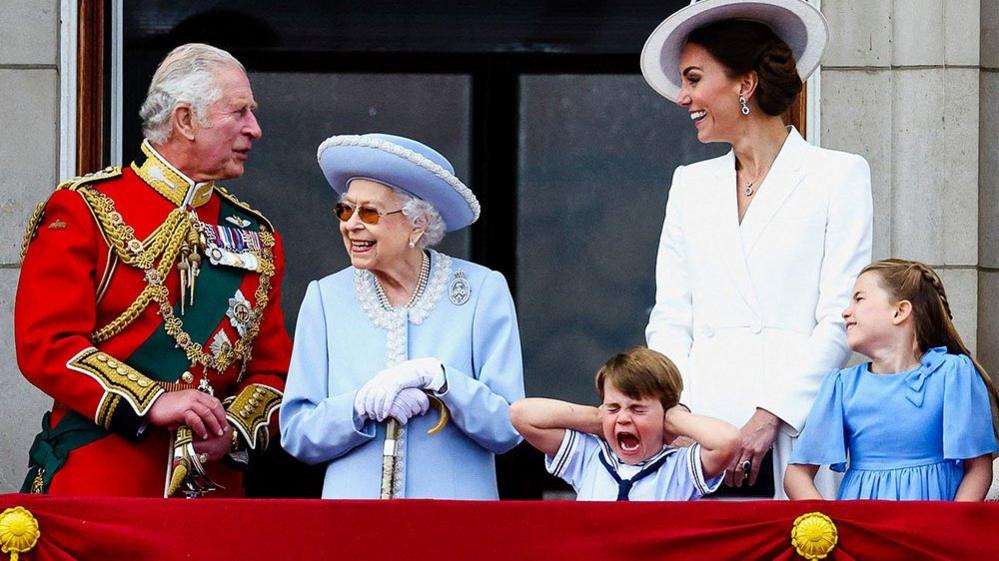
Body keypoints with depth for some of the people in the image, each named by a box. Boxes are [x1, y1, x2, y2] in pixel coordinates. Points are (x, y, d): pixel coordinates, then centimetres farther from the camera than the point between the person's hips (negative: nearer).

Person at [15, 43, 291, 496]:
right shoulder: (84, 209, 0)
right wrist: (152, 403, -19)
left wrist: (233, 429, -8)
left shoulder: (255, 237, 15)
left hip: (214, 482, 4)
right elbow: (46, 344, -9)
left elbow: (273, 369, 14)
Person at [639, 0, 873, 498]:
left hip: (792, 430, -4)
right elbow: (669, 320, 16)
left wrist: (770, 416, -12)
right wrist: (676, 409, -2)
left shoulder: (838, 176, 5)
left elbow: (840, 319, -3)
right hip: (700, 429, 4)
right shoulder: (690, 184, 21)